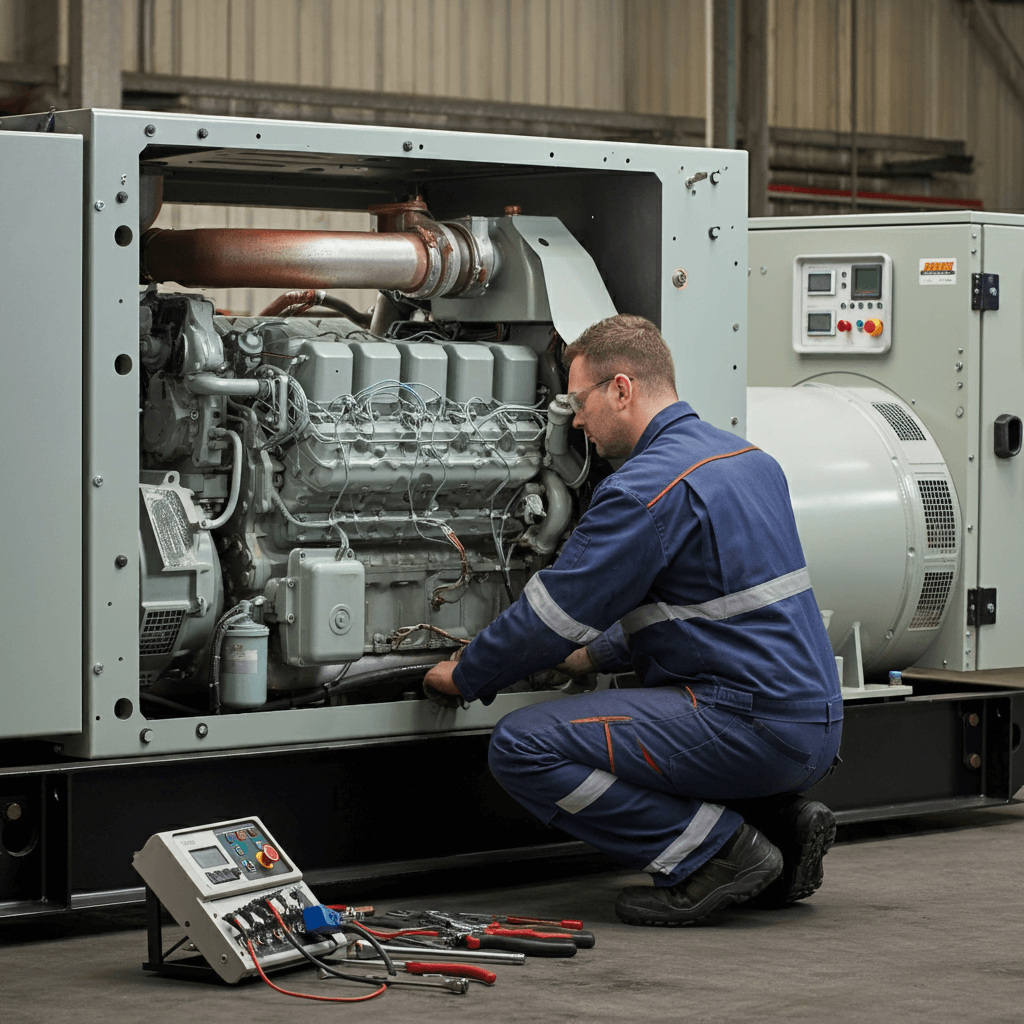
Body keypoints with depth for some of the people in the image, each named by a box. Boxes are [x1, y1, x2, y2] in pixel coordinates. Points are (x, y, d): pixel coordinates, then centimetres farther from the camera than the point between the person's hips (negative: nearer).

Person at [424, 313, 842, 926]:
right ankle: (781, 822, 14)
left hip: (752, 726, -10)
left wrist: (464, 677, 6)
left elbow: (553, 612, -10)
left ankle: (717, 853, -9)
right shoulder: (747, 457, 15)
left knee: (522, 747, -13)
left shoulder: (648, 489, -15)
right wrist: (597, 653, 26)